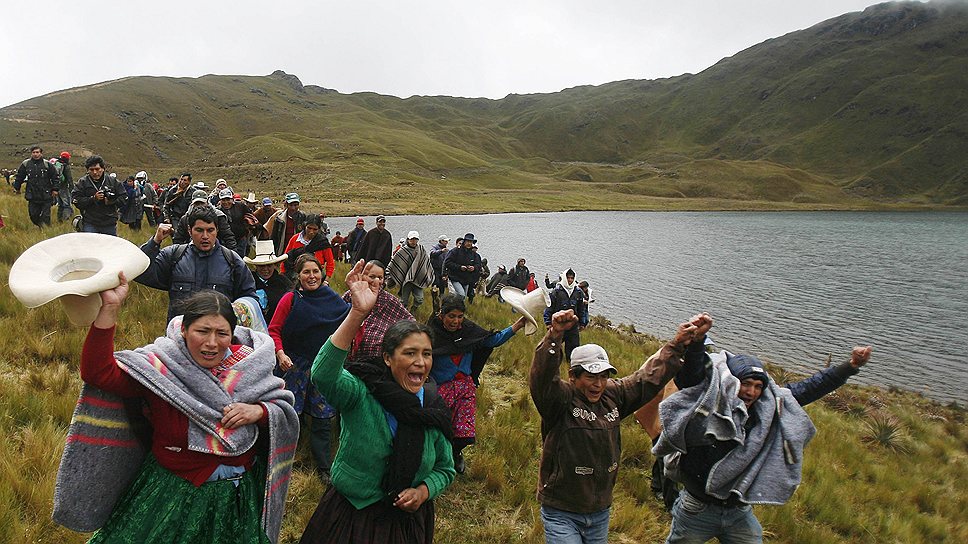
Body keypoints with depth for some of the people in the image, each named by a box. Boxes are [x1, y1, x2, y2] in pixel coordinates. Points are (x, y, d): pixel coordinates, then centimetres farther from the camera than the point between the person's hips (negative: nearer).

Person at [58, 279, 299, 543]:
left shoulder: (249, 365, -8)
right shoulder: (159, 366, -14)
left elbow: (285, 411, 0)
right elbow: (98, 372, -28)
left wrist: (259, 411, -21)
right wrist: (109, 309, -33)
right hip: (172, 491, -2)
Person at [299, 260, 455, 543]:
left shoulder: (434, 408, -6)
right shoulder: (360, 392, -18)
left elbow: (445, 469, 7)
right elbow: (323, 375, -41)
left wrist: (423, 490, -14)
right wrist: (358, 314, -49)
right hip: (349, 519, -2)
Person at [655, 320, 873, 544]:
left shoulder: (768, 409, 0)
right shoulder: (707, 403, -16)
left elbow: (807, 388, 3)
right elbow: (692, 370, -32)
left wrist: (850, 366, -2)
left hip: (740, 514, 4)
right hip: (697, 511, -4)